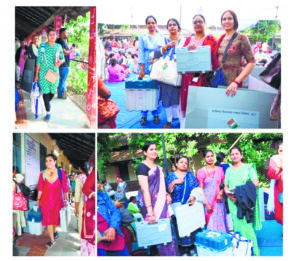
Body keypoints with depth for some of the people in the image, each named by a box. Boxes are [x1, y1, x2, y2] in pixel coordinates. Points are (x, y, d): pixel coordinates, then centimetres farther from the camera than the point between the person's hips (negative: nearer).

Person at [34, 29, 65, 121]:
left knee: (53, 91, 9)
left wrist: (60, 62, -13)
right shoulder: (42, 46, -3)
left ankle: (47, 103, 40)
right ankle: (48, 112, 3)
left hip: (54, 73, 2)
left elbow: (63, 59, 13)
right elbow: (39, 61, 0)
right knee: (45, 91, -3)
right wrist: (36, 74, 0)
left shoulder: (58, 47, 4)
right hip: (44, 72, -2)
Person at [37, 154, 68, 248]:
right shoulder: (42, 174, -2)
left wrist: (65, 199, 1)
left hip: (57, 199, -1)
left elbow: (64, 187, -1)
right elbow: (40, 188, 4)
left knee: (55, 217, 12)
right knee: (48, 218, 1)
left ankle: (54, 231, 42)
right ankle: (52, 240, 9)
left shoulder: (61, 173, -5)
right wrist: (38, 200, 7)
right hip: (46, 199, 1)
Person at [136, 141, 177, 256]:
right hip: (150, 203, -7)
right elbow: (145, 189, -16)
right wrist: (150, 211, -23)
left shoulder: (158, 168, 17)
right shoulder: (142, 167, -7)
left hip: (161, 203, 7)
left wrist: (166, 194, 8)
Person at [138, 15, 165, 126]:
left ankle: (155, 114, 10)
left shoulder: (161, 37, 13)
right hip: (146, 66, -1)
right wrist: (142, 68, -7)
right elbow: (141, 52, 2)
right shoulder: (142, 37, 8)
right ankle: (144, 115, 4)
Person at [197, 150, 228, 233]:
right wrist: (206, 203, -10)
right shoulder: (201, 171, 2)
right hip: (207, 201, -2)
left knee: (220, 223, 1)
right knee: (210, 224, -4)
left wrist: (221, 193, -9)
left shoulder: (219, 169, 9)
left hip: (218, 201, 2)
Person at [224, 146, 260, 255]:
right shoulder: (229, 170, 15)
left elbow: (256, 183, -5)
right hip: (233, 201, 4)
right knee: (237, 225, 3)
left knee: (246, 225, -9)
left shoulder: (248, 167, 3)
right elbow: (226, 186, 14)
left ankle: (253, 251, 0)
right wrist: (229, 194, -7)